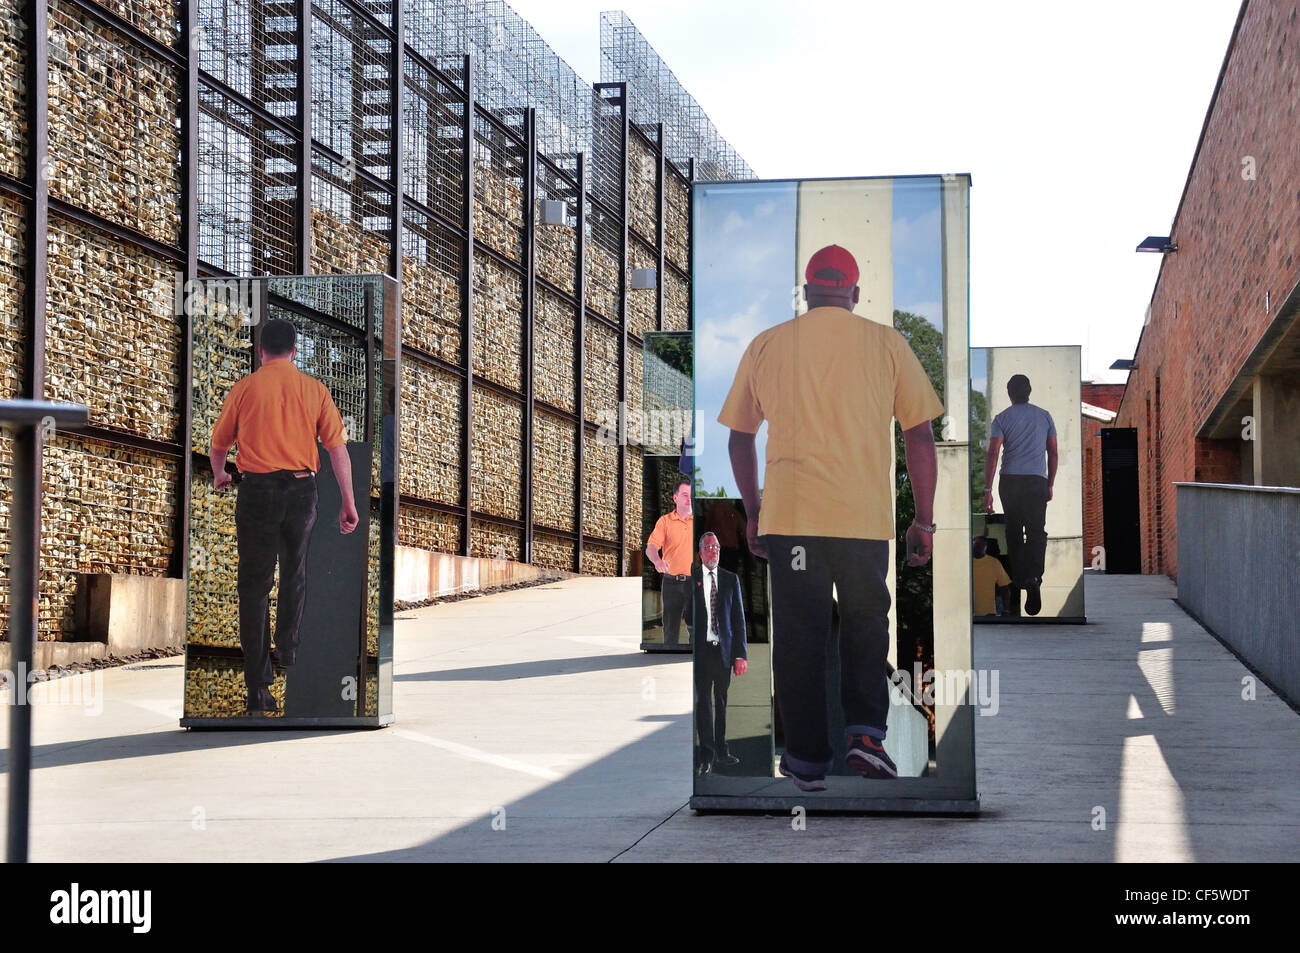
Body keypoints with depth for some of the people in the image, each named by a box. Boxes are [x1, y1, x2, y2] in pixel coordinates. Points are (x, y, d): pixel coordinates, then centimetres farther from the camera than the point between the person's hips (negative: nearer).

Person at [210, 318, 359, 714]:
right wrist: (349, 502, 4)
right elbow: (337, 447, -1)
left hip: (257, 490, -2)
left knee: (253, 585, 1)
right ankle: (288, 648, 41)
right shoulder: (314, 389, 3)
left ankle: (258, 685, -3)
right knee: (294, 573, 24)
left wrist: (219, 475, 34)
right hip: (302, 489, 2)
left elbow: (219, 444, 12)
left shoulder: (244, 388, 1)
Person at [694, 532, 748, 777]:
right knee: (703, 700, -4)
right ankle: (707, 754, -1)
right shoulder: (690, 579, 2)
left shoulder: (730, 579, 8)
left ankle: (721, 750, 21)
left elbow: (738, 618, 6)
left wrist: (741, 653, -1)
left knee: (721, 701, 11)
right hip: (701, 649, -2)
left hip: (724, 649, 3)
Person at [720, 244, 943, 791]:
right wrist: (923, 519, 7)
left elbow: (739, 438, 12)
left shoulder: (766, 346, 7)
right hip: (865, 515, 0)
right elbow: (920, 437, 1)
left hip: (788, 515, 0)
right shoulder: (886, 343, 3)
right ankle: (865, 732, 1)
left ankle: (808, 760, 10)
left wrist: (752, 513, 21)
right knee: (865, 625, 17)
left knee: (798, 634, 7)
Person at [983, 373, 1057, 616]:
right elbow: (1053, 453, 10)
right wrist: (1050, 485, 19)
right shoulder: (1044, 416, 10)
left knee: (1014, 532, 13)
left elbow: (992, 454, -6)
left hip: (1010, 480, 0)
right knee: (1037, 531, -4)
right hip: (1037, 481, 0)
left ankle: (1018, 578, 19)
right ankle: (1033, 577, -26)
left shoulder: (1002, 418, 3)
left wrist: (987, 490, -5)